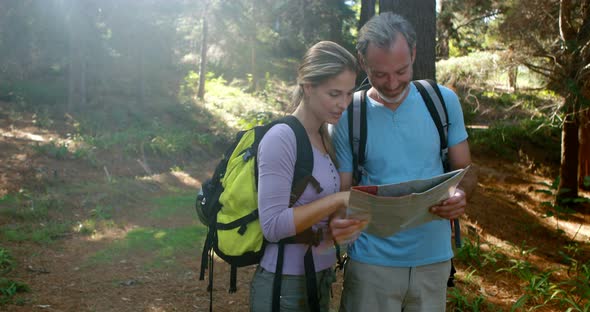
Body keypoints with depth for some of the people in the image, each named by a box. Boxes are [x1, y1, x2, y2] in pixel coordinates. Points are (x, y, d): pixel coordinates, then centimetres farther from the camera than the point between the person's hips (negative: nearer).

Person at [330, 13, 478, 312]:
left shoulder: (444, 101, -1)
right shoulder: (348, 118, -6)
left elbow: (465, 171, 6)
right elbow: (342, 193, -1)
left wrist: (459, 195, -18)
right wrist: (338, 223, -25)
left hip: (434, 257, 2)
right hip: (372, 261, -2)